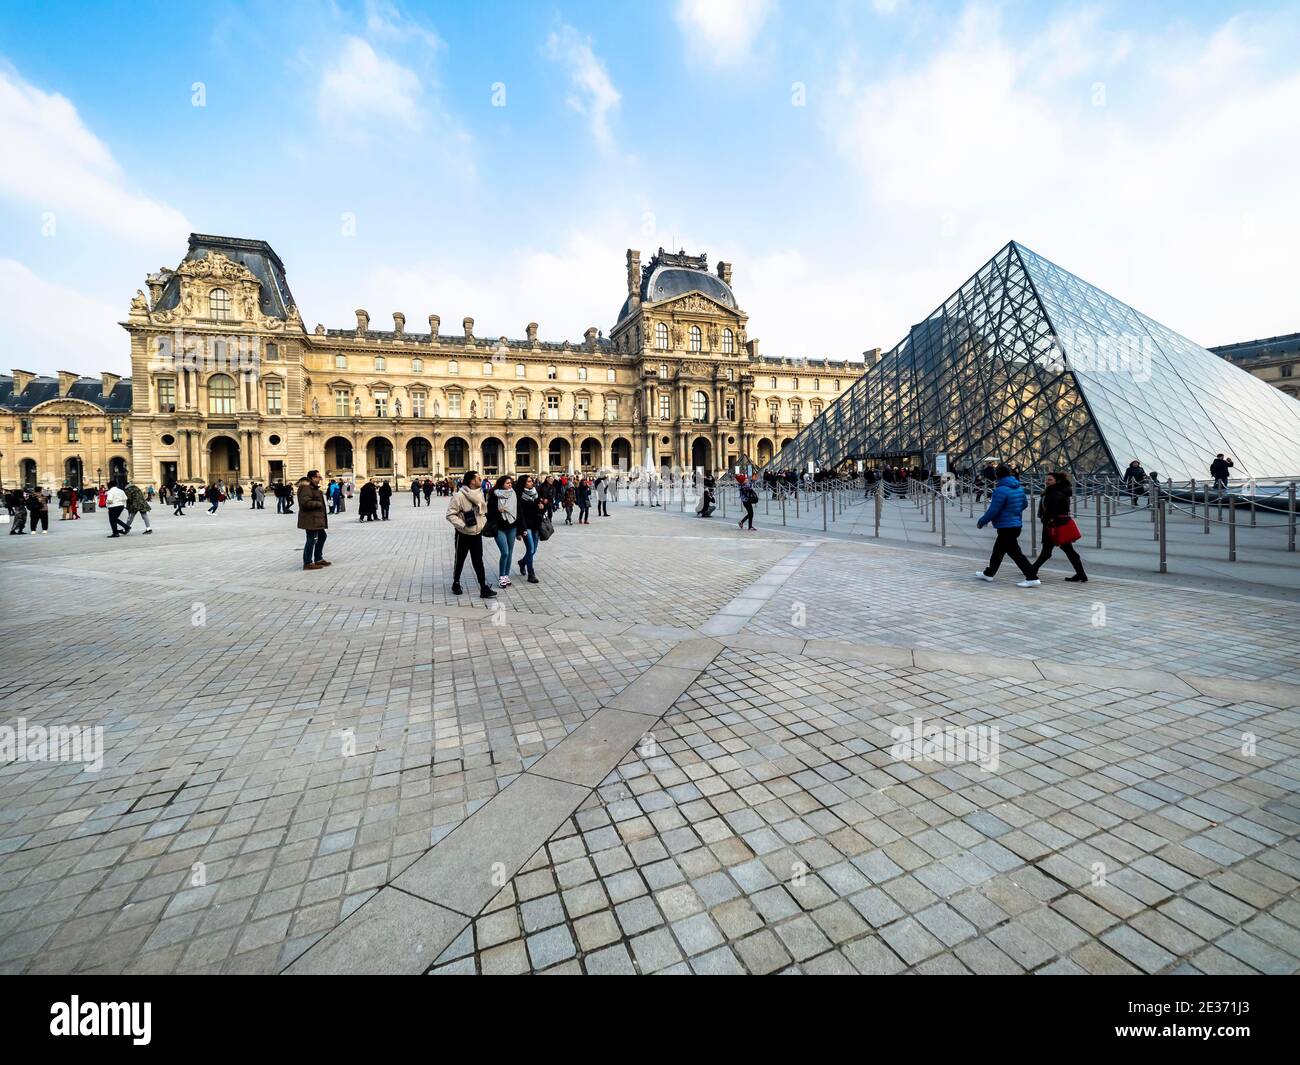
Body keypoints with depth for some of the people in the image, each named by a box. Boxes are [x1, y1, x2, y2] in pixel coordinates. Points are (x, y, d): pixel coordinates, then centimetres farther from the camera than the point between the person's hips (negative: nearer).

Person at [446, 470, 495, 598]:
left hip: (477, 533, 5)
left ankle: (484, 587, 4)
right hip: (463, 534, -4)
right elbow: (450, 514, -16)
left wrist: (483, 522, 2)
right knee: (460, 560, 12)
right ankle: (456, 583, 31)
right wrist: (462, 525, -22)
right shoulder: (459, 495, -17)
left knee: (478, 561, 4)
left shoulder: (479, 493, 2)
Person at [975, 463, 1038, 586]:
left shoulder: (1001, 490, -22)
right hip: (1016, 524, 10)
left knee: (1015, 553, -5)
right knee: (998, 550, 21)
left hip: (1006, 527, -10)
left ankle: (1032, 578, -5)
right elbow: (1025, 503, 19)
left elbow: (992, 511, -21)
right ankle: (989, 573, 34)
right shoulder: (1019, 488, 6)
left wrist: (981, 522, -8)